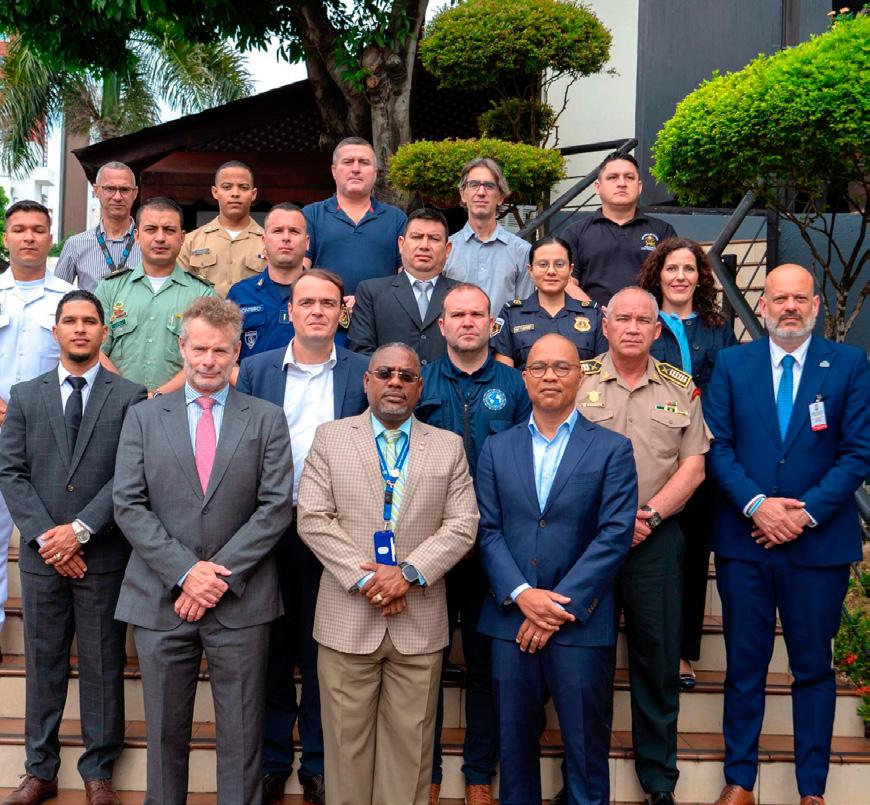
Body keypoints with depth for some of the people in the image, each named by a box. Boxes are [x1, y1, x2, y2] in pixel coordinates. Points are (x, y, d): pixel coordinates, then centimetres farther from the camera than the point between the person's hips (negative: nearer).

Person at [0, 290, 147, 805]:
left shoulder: (130, 397, 0)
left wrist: (80, 530, -13)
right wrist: (44, 536, -9)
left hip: (104, 554, -2)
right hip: (42, 554, 2)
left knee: (103, 666, 7)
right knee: (43, 664, 11)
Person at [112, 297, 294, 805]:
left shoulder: (267, 419, 4)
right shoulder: (143, 418, 7)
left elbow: (277, 507, -3)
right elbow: (129, 505, -1)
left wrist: (220, 574, -12)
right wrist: (184, 572, -12)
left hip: (240, 602, -1)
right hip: (161, 600, 1)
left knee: (242, 736, 6)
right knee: (165, 731, 11)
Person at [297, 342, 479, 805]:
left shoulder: (448, 446, 8)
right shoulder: (330, 438, 5)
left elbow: (462, 525, 1)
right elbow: (312, 519, -3)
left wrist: (408, 573, -13)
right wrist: (364, 578, -13)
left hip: (420, 621, 1)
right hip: (347, 619, -1)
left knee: (410, 742, 8)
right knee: (347, 741, 7)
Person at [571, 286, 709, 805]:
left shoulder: (681, 388, 8)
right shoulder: (576, 381, 3)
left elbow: (693, 466, 4)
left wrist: (650, 513, -11)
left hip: (658, 540, 1)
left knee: (659, 660, 7)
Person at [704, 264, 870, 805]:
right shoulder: (732, 364, 5)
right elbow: (717, 446, 0)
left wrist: (806, 512, -12)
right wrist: (756, 505, -13)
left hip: (819, 541, -1)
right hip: (744, 538, 1)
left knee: (814, 668, 9)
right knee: (745, 666, 9)